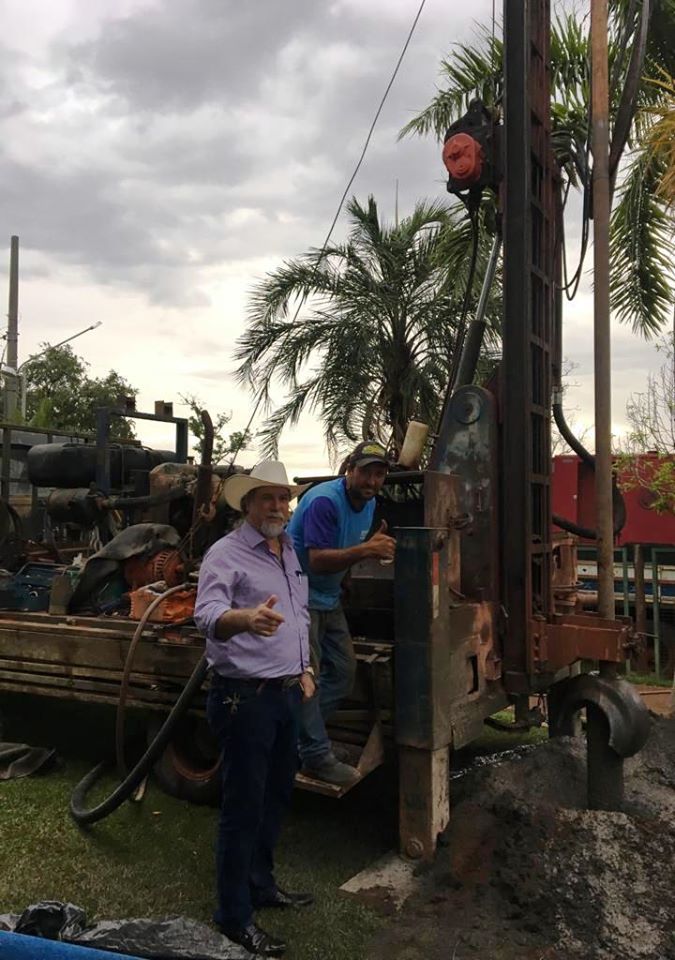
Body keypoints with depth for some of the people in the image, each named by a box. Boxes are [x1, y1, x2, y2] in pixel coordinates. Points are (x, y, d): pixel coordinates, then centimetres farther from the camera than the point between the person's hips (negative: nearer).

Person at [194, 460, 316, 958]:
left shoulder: (289, 552, 11)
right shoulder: (226, 554, -15)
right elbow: (208, 615, -32)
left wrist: (305, 668, 17)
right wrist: (246, 618, -53)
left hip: (287, 693, 8)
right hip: (246, 697, -8)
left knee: (276, 795, 20)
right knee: (244, 806, 2)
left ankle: (261, 884, 39)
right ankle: (235, 916, 18)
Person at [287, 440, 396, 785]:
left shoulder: (368, 503, 6)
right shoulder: (324, 501, -24)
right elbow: (318, 560, -33)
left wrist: (375, 545, 0)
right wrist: (364, 550, -42)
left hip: (328, 598, 10)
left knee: (344, 671, 12)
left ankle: (300, 729, 24)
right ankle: (317, 756, 2)